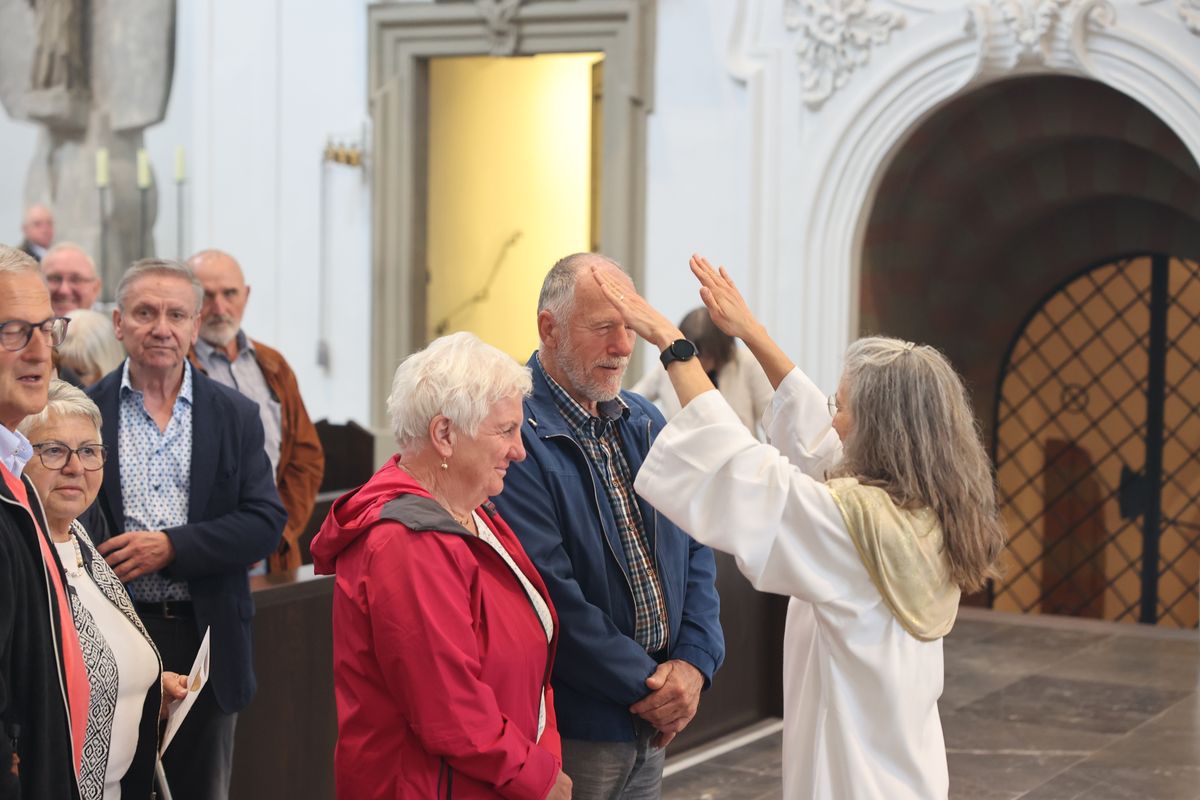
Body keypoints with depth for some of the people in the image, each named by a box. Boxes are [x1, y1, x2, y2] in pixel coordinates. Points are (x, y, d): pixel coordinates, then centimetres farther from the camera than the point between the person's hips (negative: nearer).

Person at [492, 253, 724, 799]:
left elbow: (694, 552, 11)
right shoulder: (520, 436, -17)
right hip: (569, 731, -7)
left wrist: (694, 662, -4)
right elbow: (552, 596, -21)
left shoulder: (645, 423, 9)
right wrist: (647, 685, -15)